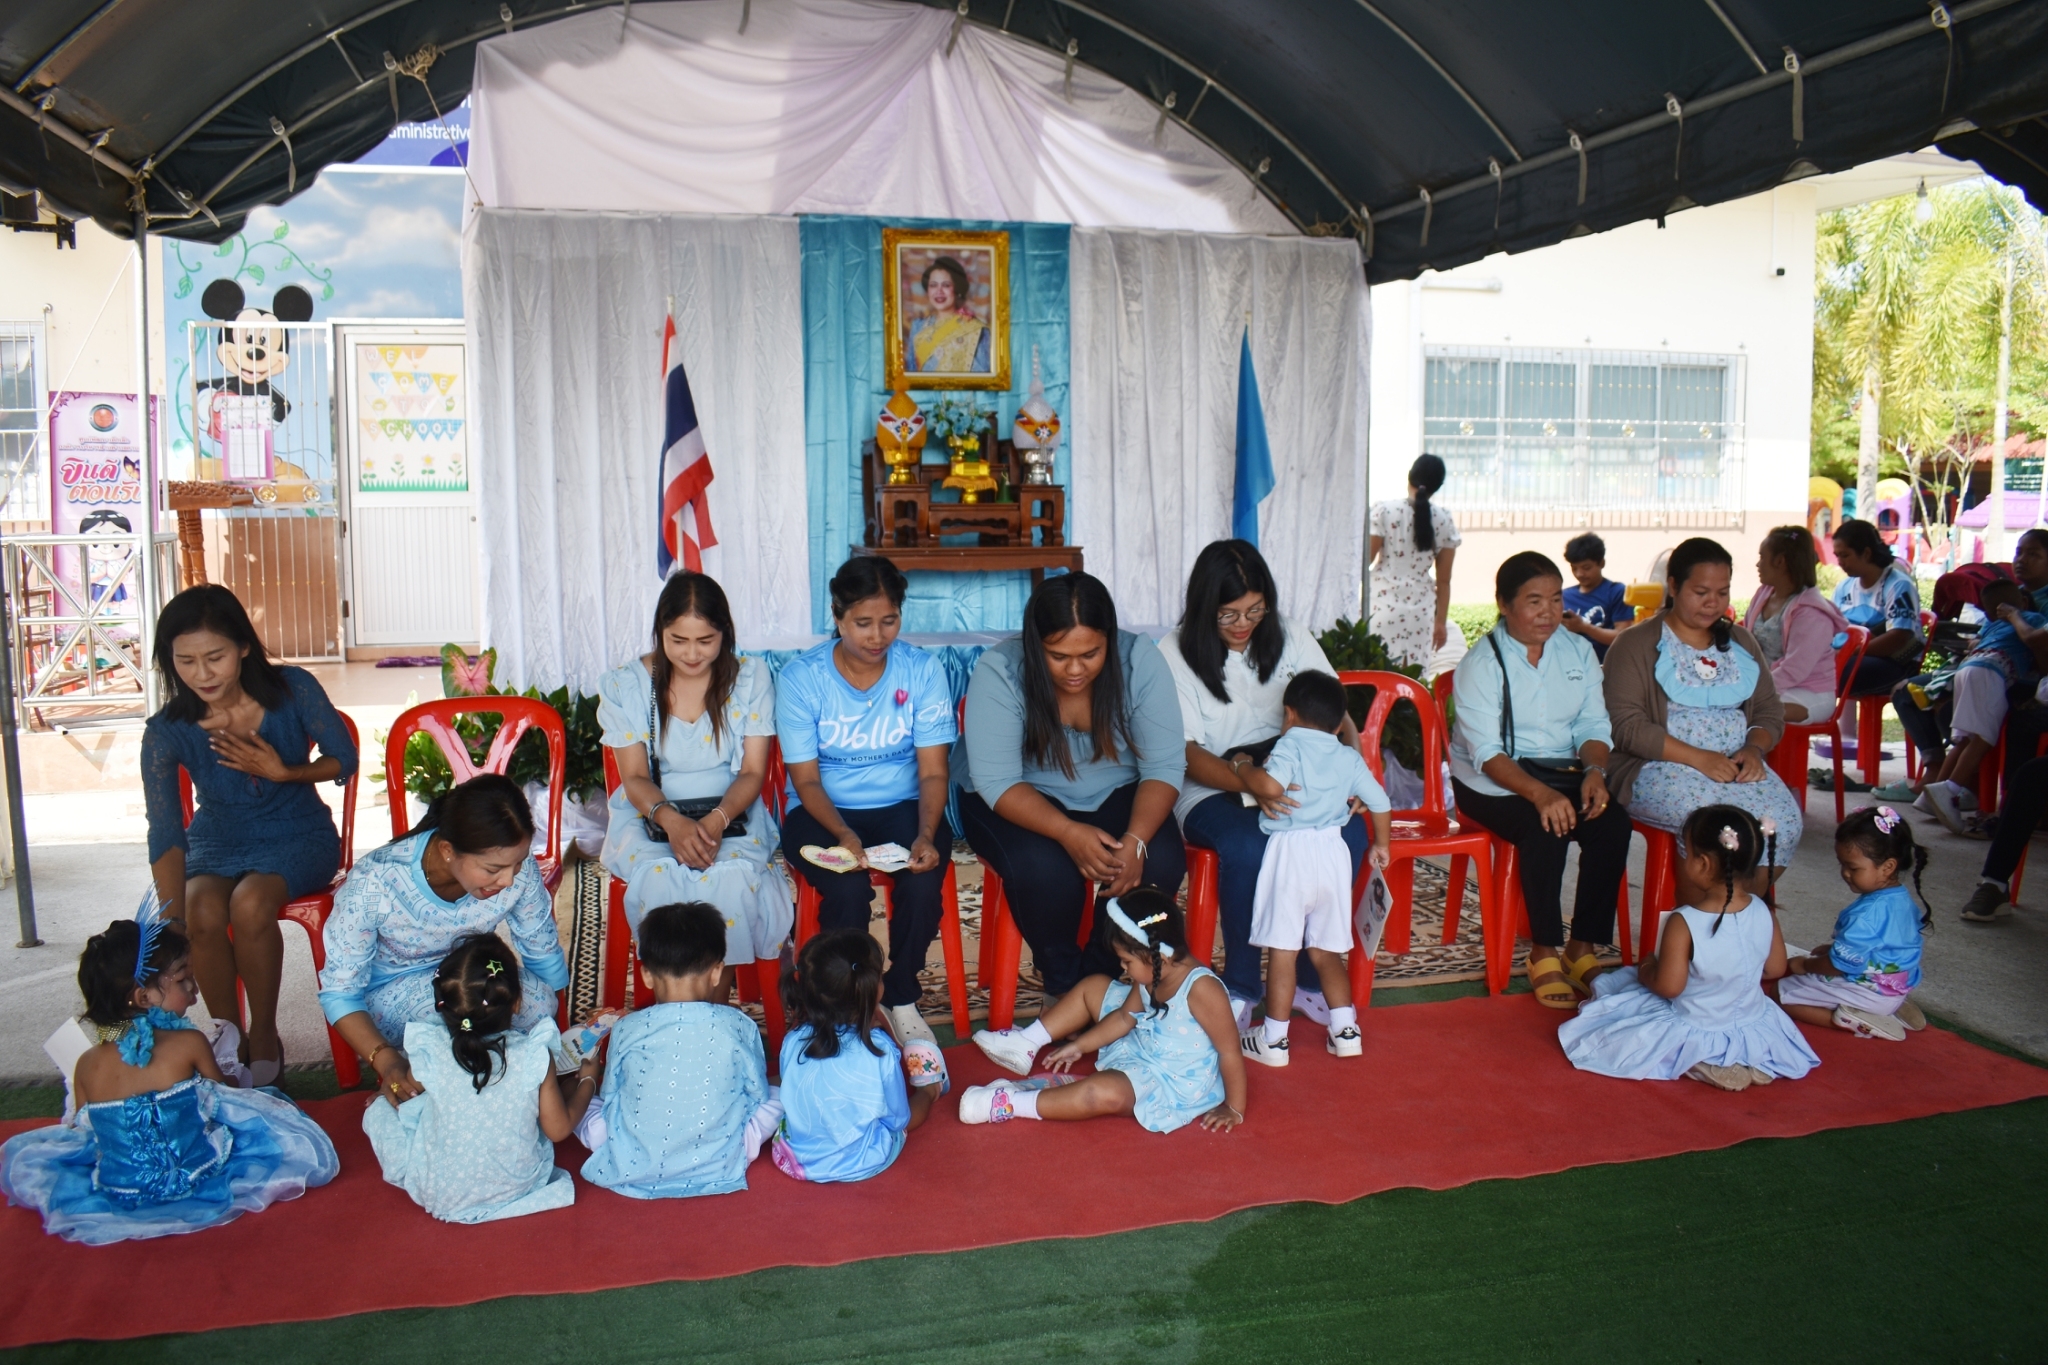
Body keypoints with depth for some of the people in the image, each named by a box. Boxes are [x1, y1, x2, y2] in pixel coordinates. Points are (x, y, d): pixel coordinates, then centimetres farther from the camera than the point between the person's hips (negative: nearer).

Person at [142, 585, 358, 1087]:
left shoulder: (292, 690, -18)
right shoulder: (166, 732, -17)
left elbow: (344, 759, -4)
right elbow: (165, 833, -25)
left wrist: (282, 772, -23)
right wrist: (174, 925, -36)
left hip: (297, 835, -1)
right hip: (216, 841, 1)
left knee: (250, 903, -31)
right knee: (203, 911, -30)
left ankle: (264, 1034, -7)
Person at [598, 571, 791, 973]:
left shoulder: (752, 678, 1)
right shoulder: (624, 686, 1)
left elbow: (753, 772, -2)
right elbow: (634, 778, -2)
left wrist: (716, 821, -22)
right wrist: (672, 821, -24)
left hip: (732, 816, 0)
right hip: (650, 818, 0)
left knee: (732, 880, -34)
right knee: (660, 880, -34)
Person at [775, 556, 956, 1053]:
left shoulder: (922, 671, -7)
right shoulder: (801, 677, -10)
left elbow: (933, 772, -7)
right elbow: (806, 780, -9)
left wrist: (926, 835, -26)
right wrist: (843, 834, -27)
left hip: (901, 807, 1)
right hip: (823, 812, -1)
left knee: (923, 879, -29)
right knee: (848, 886, -31)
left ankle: (902, 999, -4)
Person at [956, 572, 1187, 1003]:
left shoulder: (1140, 660, -17)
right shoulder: (999, 671, -23)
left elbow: (1164, 766, -16)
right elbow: (997, 781, -24)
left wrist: (1136, 840, -35)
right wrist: (1069, 833, -39)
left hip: (1114, 795, 3)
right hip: (1017, 802, -2)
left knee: (1162, 862, -25)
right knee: (1044, 872, -33)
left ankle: (1100, 975, 1)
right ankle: (1062, 981, -1)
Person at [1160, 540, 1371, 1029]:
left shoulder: (1290, 637, 5)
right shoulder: (1176, 653, -7)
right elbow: (1187, 753, -12)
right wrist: (1245, 779, -33)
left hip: (1288, 780, 4)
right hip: (1210, 788, -3)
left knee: (1350, 832, -27)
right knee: (1247, 846, -37)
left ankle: (1309, 977, -7)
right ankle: (1240, 988, -12)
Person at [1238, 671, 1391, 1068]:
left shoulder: (1289, 744, -2)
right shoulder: (1349, 757, 12)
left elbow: (1272, 786, -20)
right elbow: (1380, 803, 11)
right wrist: (1381, 845, 26)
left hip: (1290, 852, -5)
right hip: (1333, 853, 5)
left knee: (1282, 950, 0)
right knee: (1326, 951, 17)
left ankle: (1273, 1040, 5)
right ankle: (1345, 1031, 18)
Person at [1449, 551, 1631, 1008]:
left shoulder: (1578, 651, 7)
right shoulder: (1481, 663, -10)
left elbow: (1594, 725, 6)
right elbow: (1487, 752, -17)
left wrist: (1594, 771, -16)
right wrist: (1539, 794, -33)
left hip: (1562, 771, 5)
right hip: (1492, 781, -5)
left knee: (1613, 821, -23)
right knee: (1546, 830, -32)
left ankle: (1584, 947, -10)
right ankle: (1544, 952, -15)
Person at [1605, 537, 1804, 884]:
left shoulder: (1741, 643, 19)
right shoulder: (1635, 646, 0)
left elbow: (1770, 711, 18)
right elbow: (1627, 727, -10)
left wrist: (1754, 748, -6)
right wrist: (1699, 758, -20)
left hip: (1736, 765, 5)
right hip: (1660, 768, -5)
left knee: (1785, 820, -25)